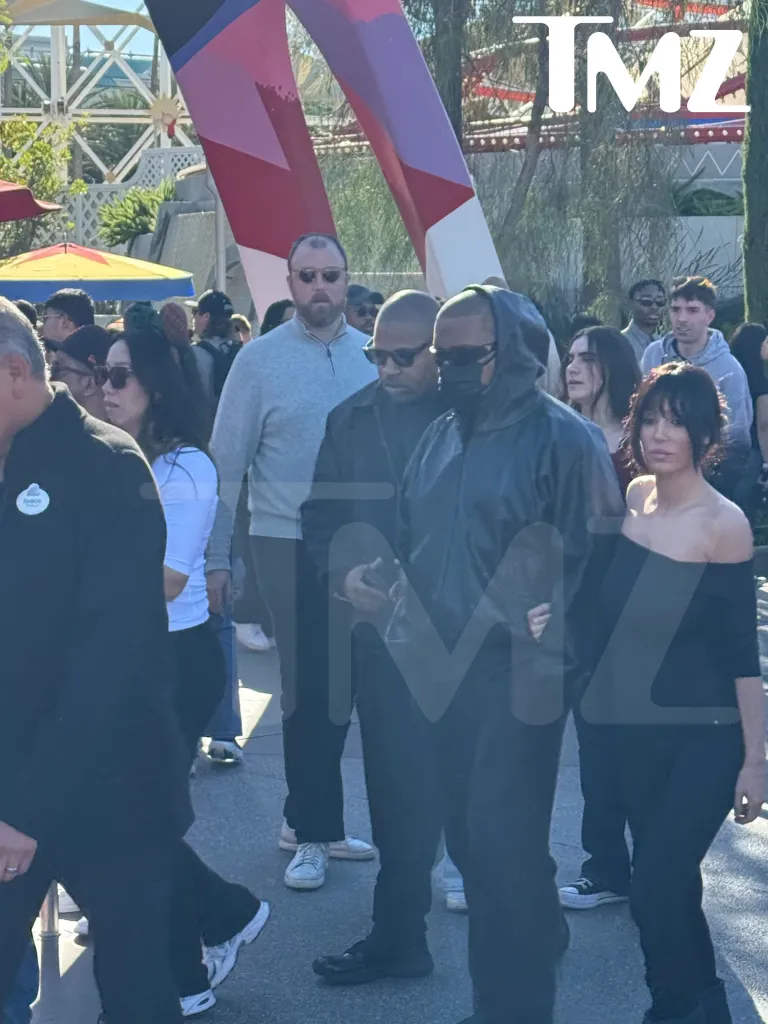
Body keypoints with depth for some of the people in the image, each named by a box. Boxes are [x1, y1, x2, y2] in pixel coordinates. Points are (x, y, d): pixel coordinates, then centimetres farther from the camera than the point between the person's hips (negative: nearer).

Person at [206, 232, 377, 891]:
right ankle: (314, 831, 16)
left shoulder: (372, 355, 3)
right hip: (290, 544, -3)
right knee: (308, 688, 2)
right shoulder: (260, 360, -5)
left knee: (340, 686, 11)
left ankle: (308, 819, 27)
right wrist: (216, 558, -6)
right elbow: (228, 463, -4)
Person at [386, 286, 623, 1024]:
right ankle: (537, 937, 38)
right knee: (468, 837, 15)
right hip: (444, 672, 7)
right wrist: (414, 630, 8)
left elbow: (587, 557, -11)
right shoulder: (441, 436, 13)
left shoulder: (563, 439, -9)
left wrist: (538, 646, -13)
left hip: (518, 677, -7)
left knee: (502, 839, -4)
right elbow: (412, 539, 19)